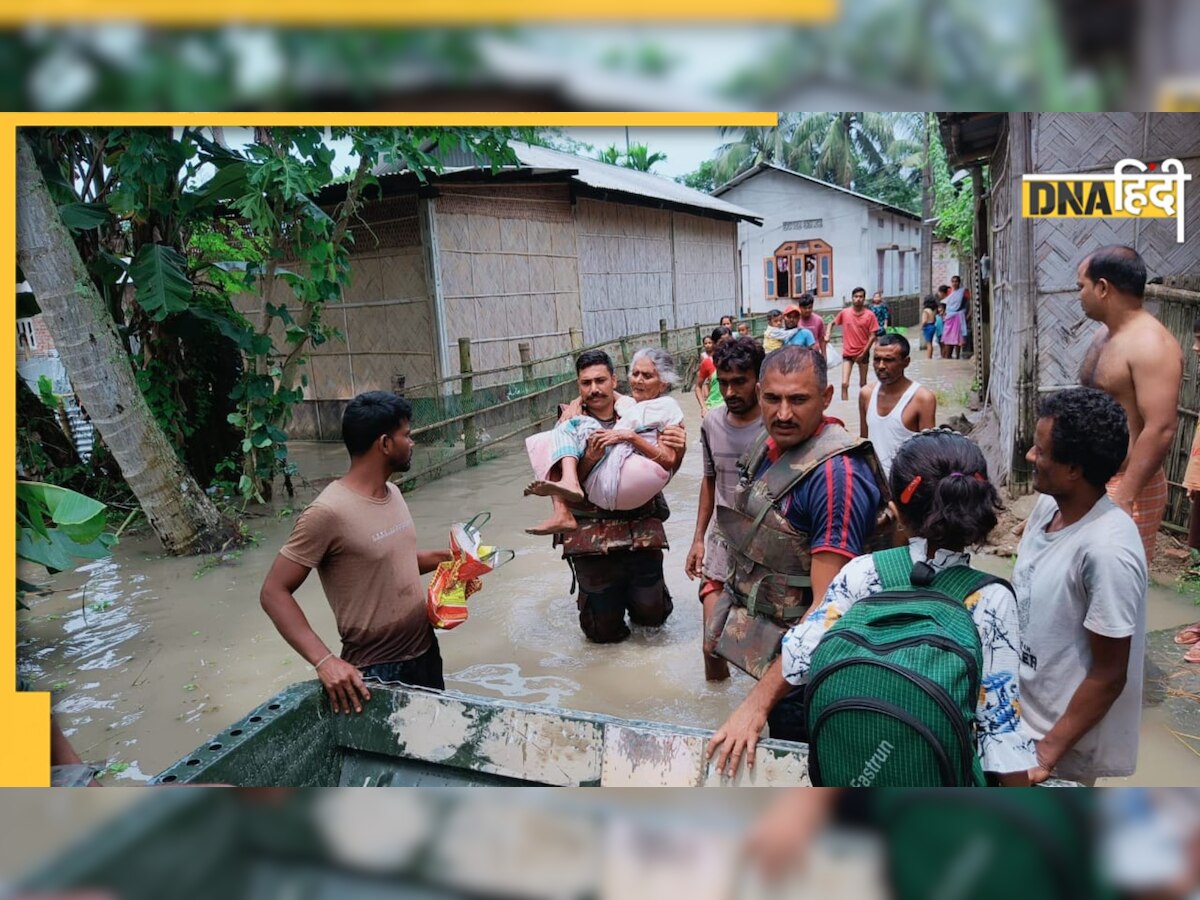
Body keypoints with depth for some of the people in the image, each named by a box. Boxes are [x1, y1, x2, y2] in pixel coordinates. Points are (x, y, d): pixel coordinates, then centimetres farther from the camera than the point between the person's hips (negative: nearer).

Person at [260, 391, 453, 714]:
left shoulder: (393, 493, 3)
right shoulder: (329, 512, -22)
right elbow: (274, 593, -19)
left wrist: (444, 557, 4)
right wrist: (324, 661, -28)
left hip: (425, 653, 8)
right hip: (376, 672, -8)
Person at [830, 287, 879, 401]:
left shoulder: (869, 315, -7)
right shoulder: (844, 313, -2)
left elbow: (872, 336, -7)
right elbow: (833, 323, 15)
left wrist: (863, 353, -11)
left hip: (863, 353, 0)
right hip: (847, 353, 0)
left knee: (863, 384, 13)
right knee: (844, 384, -11)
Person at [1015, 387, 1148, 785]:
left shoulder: (1106, 550, -29)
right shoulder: (1049, 504, -6)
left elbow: (1109, 677, -22)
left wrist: (1047, 753, -16)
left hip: (1063, 737, -7)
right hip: (1019, 713, 7)